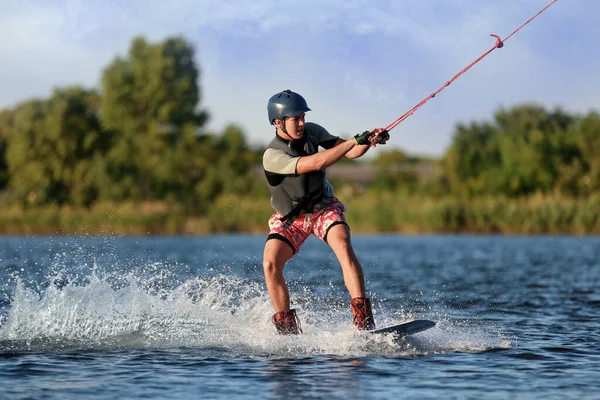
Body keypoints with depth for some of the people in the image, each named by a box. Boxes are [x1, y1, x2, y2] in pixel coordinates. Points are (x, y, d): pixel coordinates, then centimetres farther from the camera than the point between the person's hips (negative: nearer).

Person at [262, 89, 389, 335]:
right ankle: (287, 330, -9)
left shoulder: (312, 131, -12)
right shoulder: (272, 156, -29)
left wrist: (368, 142, -33)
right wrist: (355, 140, -41)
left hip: (324, 207, 2)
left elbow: (351, 152, -10)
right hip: (290, 217, -2)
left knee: (343, 247, -26)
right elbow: (316, 163, -39)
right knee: (270, 264, -23)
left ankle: (364, 322, -32)